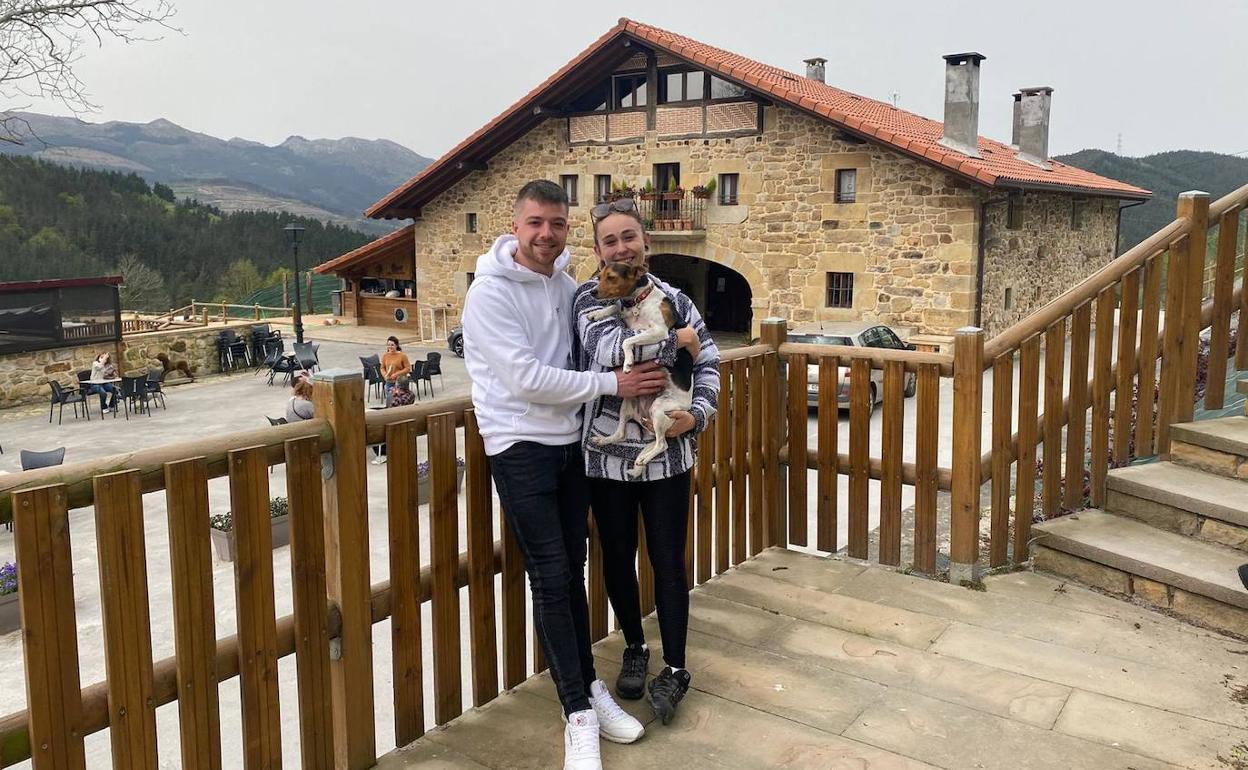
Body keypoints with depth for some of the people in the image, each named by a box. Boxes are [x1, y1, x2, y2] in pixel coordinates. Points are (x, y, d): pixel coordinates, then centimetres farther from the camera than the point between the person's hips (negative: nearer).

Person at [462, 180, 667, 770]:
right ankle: (579, 714, 6)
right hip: (520, 448, -6)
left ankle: (587, 685, 26)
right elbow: (528, 379, -21)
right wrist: (612, 383, -18)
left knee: (573, 568, 13)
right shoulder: (491, 291, -14)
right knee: (551, 576, -5)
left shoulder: (566, 285, 7)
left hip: (570, 442, 6)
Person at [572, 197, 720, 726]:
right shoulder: (586, 299, -4)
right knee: (618, 558, 13)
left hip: (666, 454, 1)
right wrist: (676, 341, -16)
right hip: (606, 452, 0)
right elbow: (610, 349, -21)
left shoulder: (673, 299, 2)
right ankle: (634, 649, 35)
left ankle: (674, 669, 20)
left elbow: (709, 361, 7)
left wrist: (698, 414, -8)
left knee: (668, 562, 5)